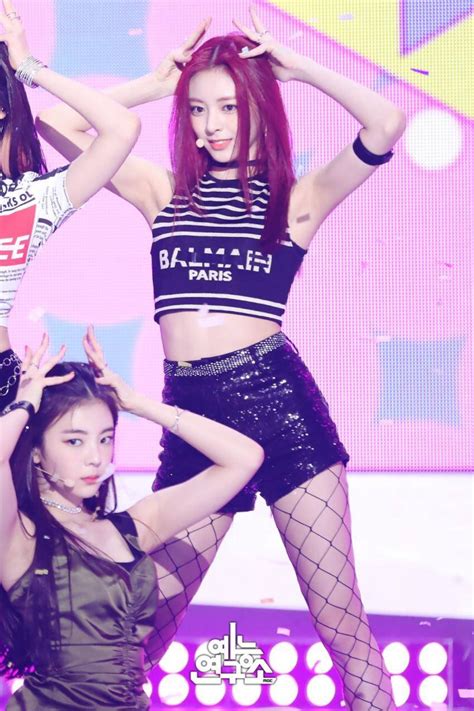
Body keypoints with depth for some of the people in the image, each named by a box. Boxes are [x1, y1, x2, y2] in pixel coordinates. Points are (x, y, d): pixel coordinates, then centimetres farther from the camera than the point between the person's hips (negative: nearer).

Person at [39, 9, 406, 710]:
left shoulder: (297, 197, 8)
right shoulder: (165, 191, 17)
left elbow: (387, 123, -7)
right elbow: (56, 122, 14)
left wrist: (295, 65, 3)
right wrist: (156, 82, 16)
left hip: (278, 396, -3)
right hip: (190, 412, 3)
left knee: (341, 621, -3)